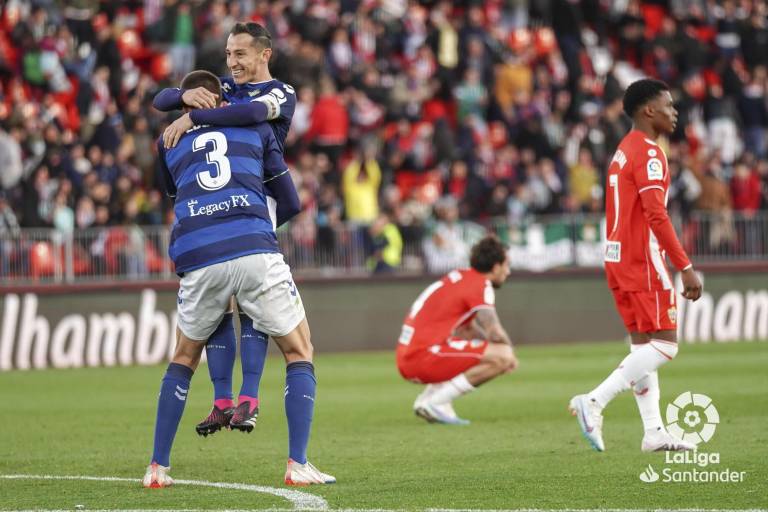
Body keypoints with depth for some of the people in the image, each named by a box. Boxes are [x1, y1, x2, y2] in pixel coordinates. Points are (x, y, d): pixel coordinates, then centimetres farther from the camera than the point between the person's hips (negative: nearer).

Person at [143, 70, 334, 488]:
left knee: (184, 358, 24)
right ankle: (297, 465, -2)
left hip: (197, 261, 2)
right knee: (299, 352, 12)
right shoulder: (255, 127, 21)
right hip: (255, 252, -2)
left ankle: (158, 468, 18)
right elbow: (290, 203, 22)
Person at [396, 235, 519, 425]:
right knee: (503, 357, -15)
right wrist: (510, 352, 7)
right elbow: (494, 333, -14)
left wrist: (503, 347, 16)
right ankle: (436, 401, -14)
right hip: (426, 357, -9)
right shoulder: (481, 285, -7)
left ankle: (430, 395, 10)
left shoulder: (459, 276, 20)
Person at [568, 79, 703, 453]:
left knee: (643, 344, 10)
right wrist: (686, 267, -21)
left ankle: (654, 432, 8)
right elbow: (656, 215, -21)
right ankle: (594, 402, -16)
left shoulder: (623, 151, 17)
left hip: (618, 258, 10)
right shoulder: (649, 152, -13)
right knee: (663, 344, -9)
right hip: (642, 259, -10)